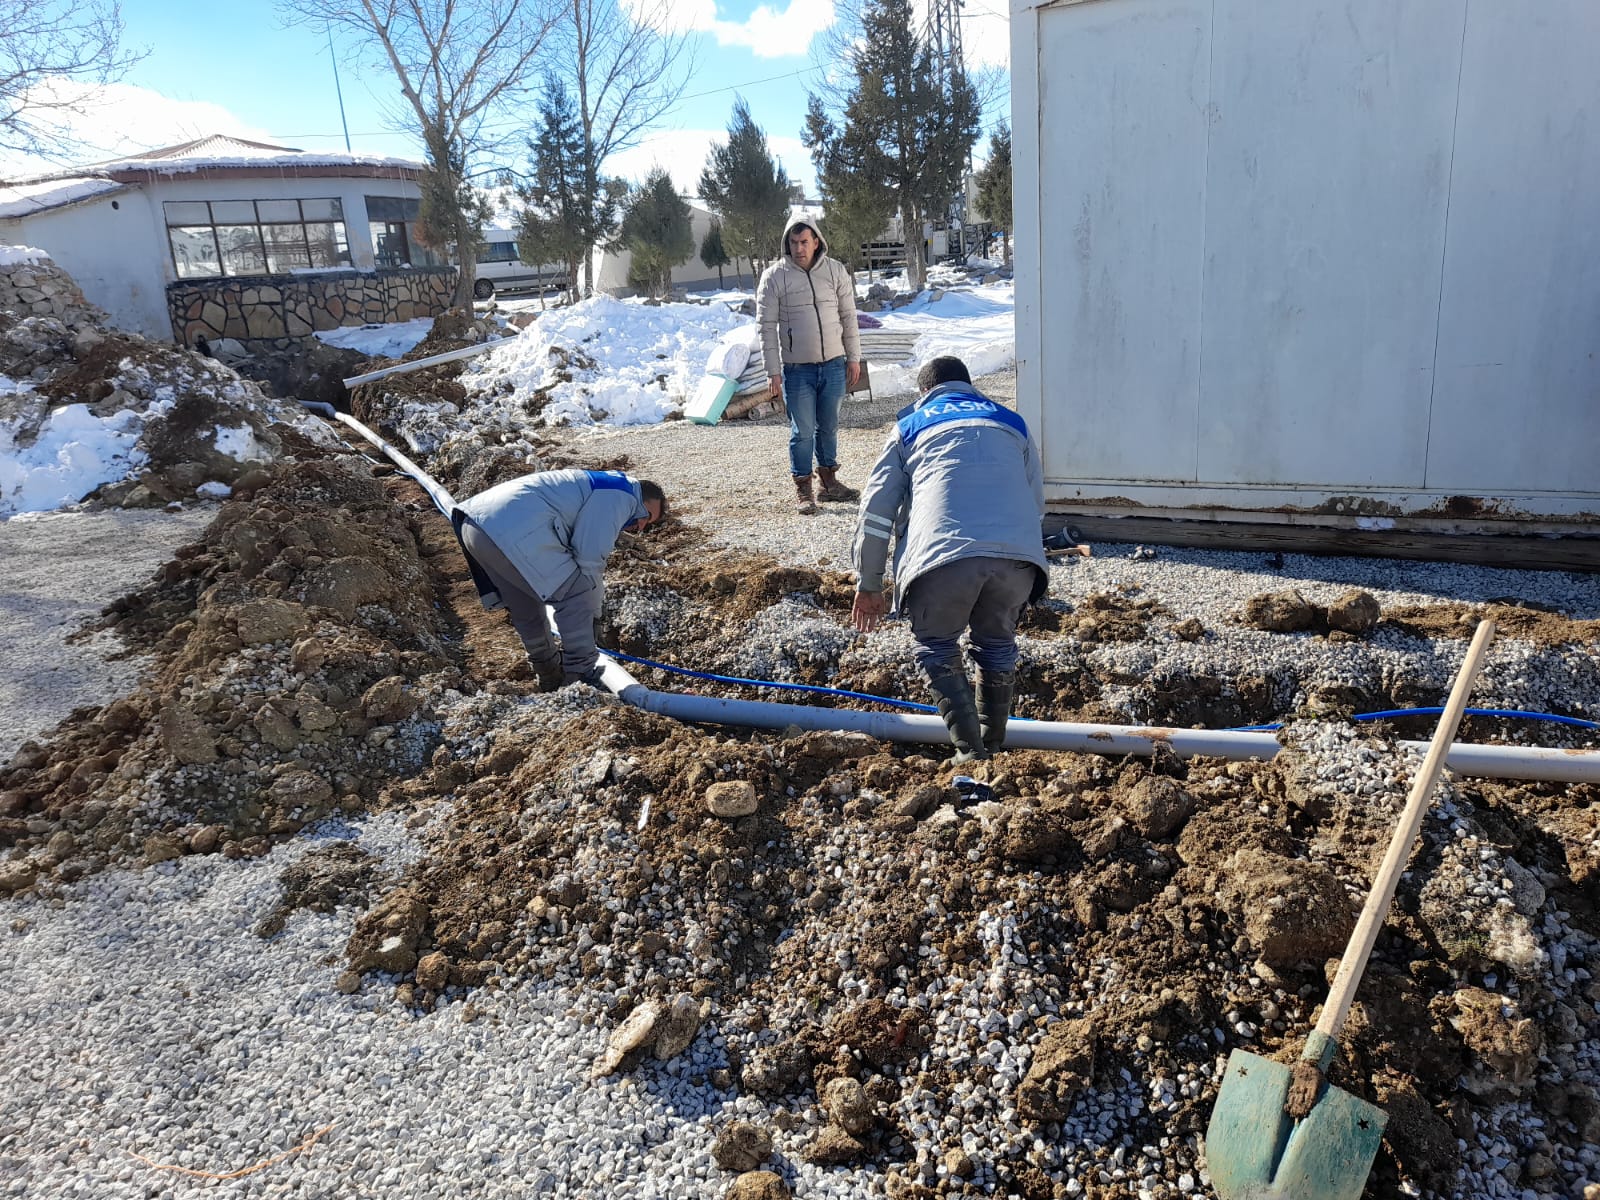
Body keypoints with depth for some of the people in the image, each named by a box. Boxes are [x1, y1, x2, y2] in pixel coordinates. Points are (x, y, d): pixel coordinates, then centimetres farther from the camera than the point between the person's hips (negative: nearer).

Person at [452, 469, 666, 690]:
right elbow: (591, 558, -3)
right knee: (578, 596, -3)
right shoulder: (621, 497, 0)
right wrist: (593, 612, 9)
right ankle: (582, 675, 3)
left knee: (525, 607, 24)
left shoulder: (602, 486, 31)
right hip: (513, 532, -11)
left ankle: (551, 679, 38)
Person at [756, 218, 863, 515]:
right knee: (802, 431, 1)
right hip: (797, 368, -3)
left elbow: (849, 316, 8)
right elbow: (767, 326, -5)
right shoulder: (774, 276, -6)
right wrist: (773, 371, -9)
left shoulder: (836, 271, 2)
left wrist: (854, 358, 6)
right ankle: (803, 489, 13)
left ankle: (828, 481, 27)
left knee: (829, 427, 13)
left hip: (834, 364, 3)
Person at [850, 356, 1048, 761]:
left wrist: (868, 584, 25)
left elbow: (875, 511, 21)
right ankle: (993, 746, 31)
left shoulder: (910, 427, 27)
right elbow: (1037, 502, 31)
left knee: (937, 647, 18)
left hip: (942, 555, -2)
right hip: (1017, 554, 3)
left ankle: (970, 751, 7)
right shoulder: (1013, 423, 33)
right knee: (997, 644, 24)